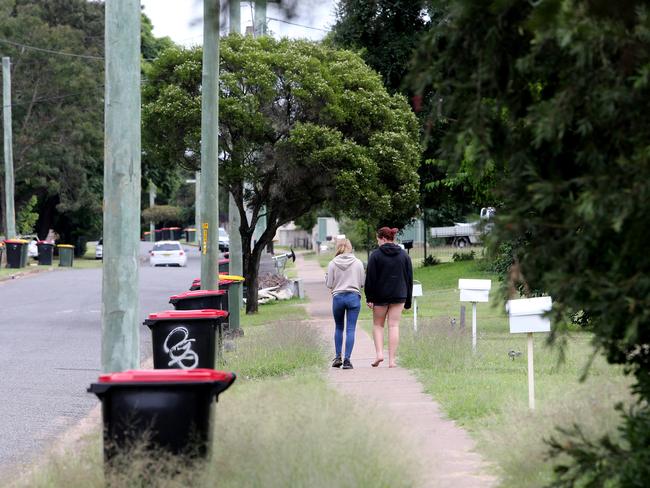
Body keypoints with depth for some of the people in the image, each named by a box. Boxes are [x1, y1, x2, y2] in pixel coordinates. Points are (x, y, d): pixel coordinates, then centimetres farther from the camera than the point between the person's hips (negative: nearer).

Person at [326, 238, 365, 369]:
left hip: (338, 297, 0)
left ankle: (338, 357, 14)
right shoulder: (358, 263, -2)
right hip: (354, 296, 0)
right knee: (351, 329, 0)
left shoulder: (332, 264, -4)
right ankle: (347, 360, -6)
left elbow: (329, 284, -3)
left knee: (339, 328, 18)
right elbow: (362, 283, 1)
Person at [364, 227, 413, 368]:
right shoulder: (404, 255, 6)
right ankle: (392, 360, -3)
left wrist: (369, 298, -4)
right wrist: (408, 301, 13)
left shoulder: (376, 255, -6)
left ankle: (379, 353, -5)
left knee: (378, 324, 13)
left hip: (380, 296, -2)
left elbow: (370, 278, -9)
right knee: (394, 326, 2)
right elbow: (409, 278, 9)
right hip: (399, 296, 2)